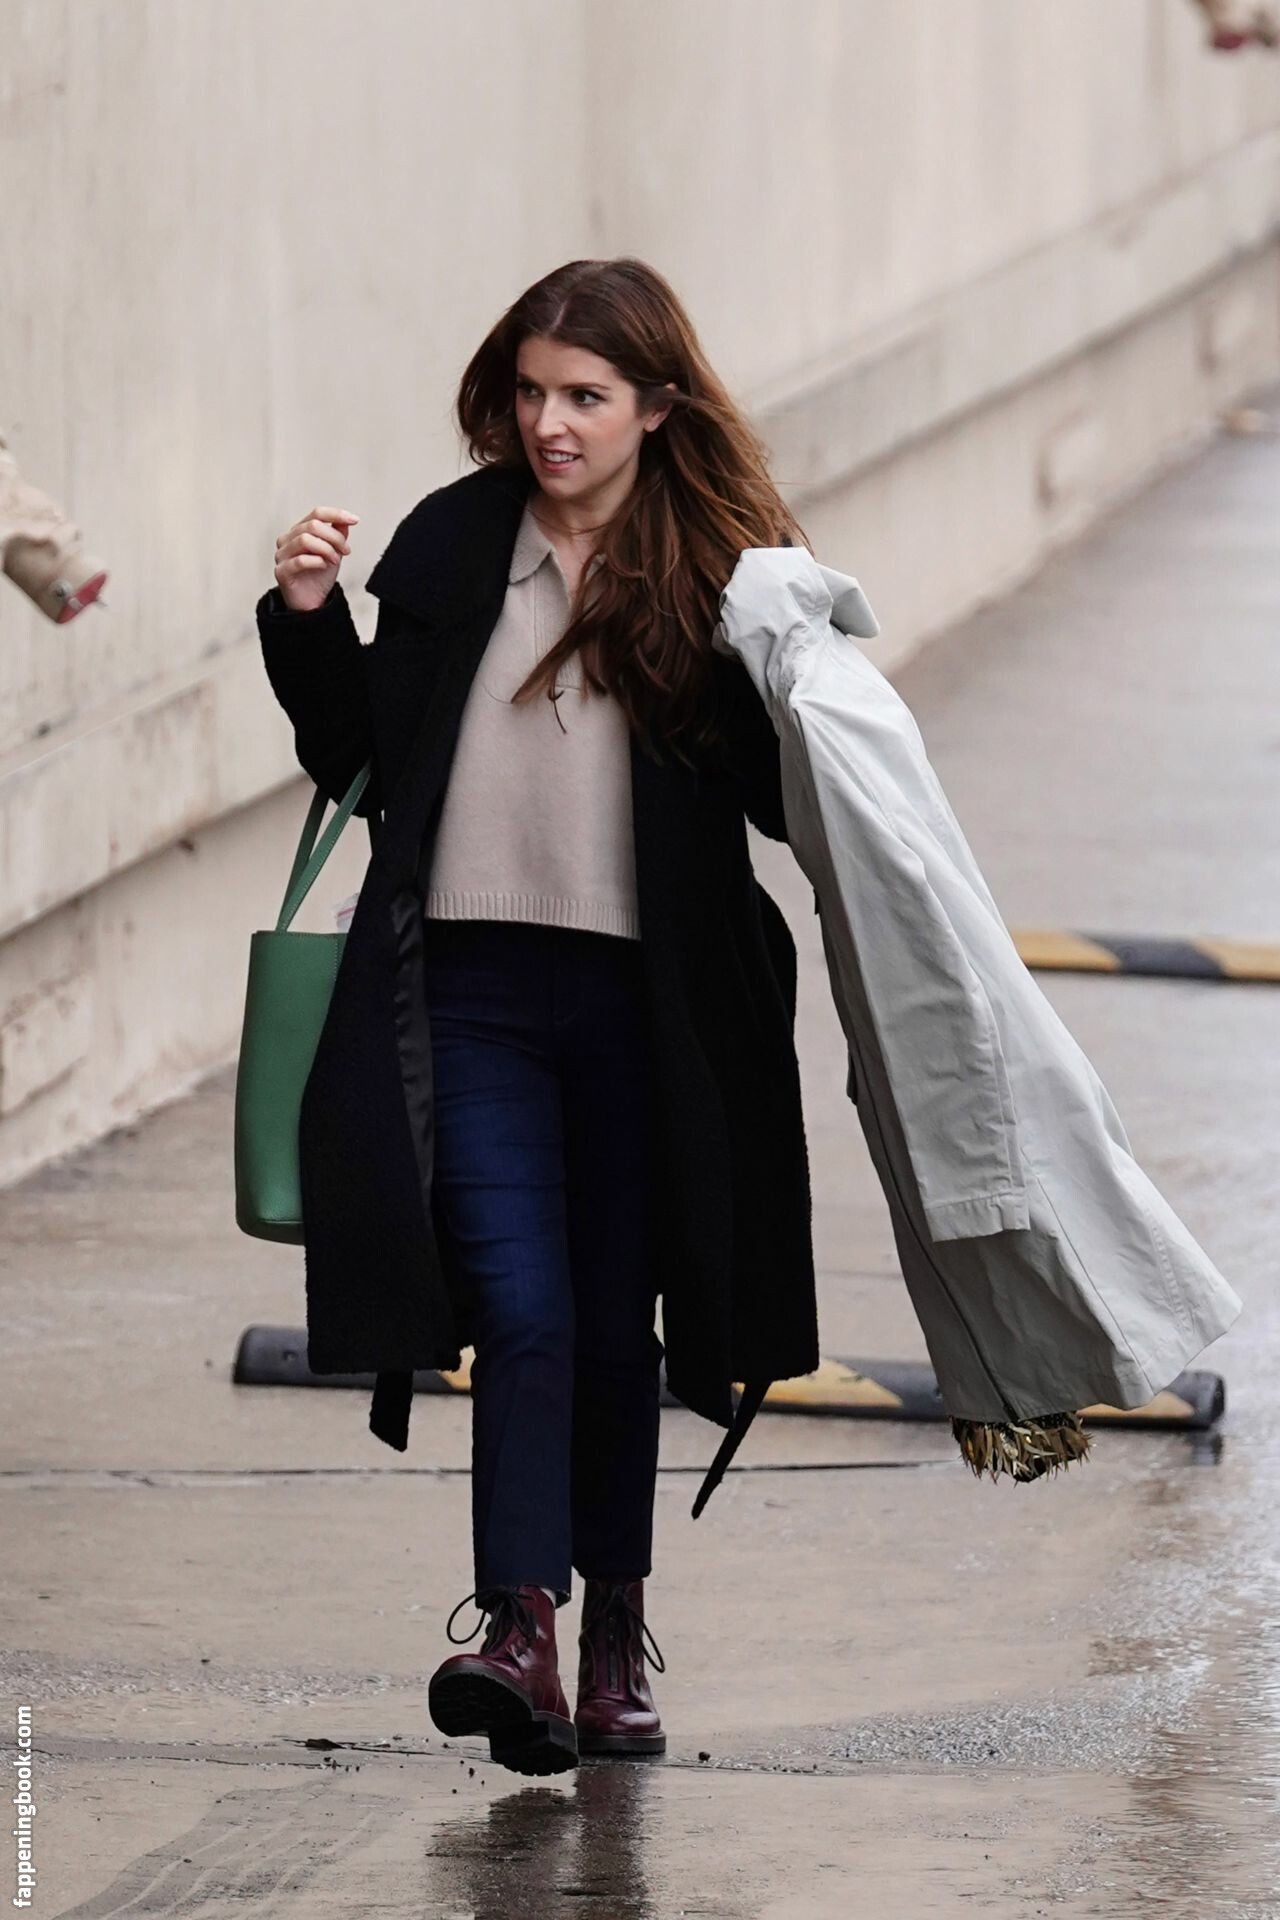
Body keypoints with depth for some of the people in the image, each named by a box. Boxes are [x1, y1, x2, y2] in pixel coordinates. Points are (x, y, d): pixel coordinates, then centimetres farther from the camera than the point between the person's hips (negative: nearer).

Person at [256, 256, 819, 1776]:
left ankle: (616, 1633, 21)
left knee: (615, 1324, 9)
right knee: (521, 1310, -12)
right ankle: (520, 1636, -19)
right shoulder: (454, 543, 4)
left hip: (644, 1004, 0)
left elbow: (785, 801, -2)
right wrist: (308, 620, -2)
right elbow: (355, 754, 11)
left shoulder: (721, 568, 0)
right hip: (475, 983, 0)